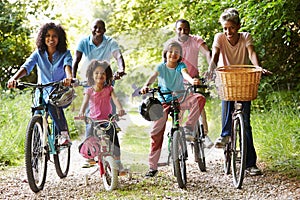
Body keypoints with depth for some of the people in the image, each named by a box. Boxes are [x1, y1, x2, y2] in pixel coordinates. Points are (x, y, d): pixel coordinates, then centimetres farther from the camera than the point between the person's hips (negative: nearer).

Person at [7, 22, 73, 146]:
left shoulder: (65, 54, -4)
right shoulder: (38, 54, 1)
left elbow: (68, 65, -26)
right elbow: (26, 66, -15)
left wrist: (69, 78, -51)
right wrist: (14, 78, -37)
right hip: (43, 92, 3)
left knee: (52, 102, -35)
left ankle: (64, 134, -27)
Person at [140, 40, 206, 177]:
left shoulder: (180, 66, -3)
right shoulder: (161, 67, -3)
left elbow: (185, 74, -24)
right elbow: (153, 76, -22)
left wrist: (192, 81, -49)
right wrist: (146, 86, -45)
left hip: (180, 99, 0)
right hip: (164, 101, 0)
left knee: (199, 99, -29)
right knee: (156, 132, -5)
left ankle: (188, 127, -22)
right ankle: (152, 167, 3)